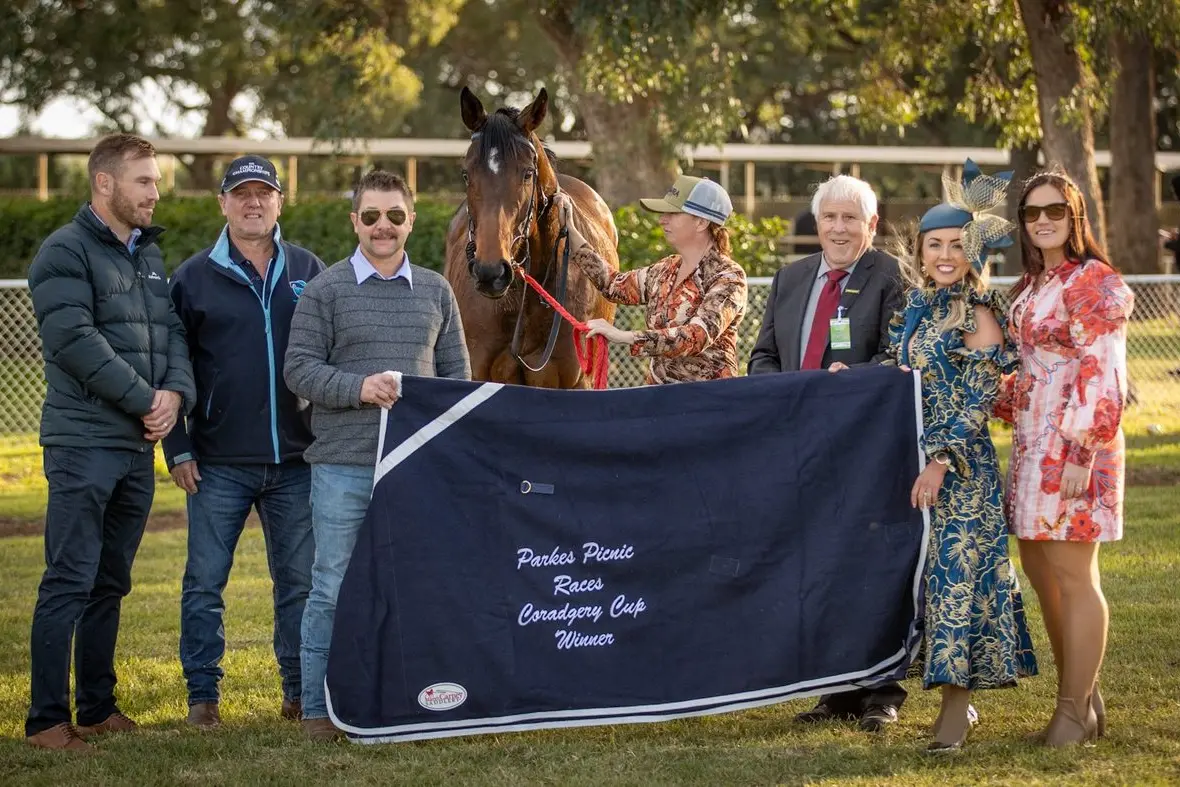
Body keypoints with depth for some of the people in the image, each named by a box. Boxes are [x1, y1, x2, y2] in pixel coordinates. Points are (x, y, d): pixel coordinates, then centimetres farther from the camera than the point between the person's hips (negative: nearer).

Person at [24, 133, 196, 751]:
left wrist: (176, 392, -8)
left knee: (110, 583, 13)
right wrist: (144, 399, -16)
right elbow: (74, 339, -18)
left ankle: (97, 707, 21)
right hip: (84, 441, -8)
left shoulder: (149, 254, 17)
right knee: (69, 583, -8)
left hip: (139, 445, 8)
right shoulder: (66, 252, -8)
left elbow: (173, 331, 13)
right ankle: (46, 719, -4)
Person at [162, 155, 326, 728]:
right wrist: (178, 449, -2)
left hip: (295, 460, 1)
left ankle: (301, 691, 18)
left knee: (300, 581, 8)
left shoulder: (308, 272, 7)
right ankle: (203, 694, 11)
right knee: (204, 583, 2)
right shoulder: (194, 277, 2)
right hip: (219, 465, -1)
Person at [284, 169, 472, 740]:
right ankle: (318, 709, 9)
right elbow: (299, 368, -4)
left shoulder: (435, 291, 11)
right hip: (343, 465, -3)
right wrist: (358, 388, -19)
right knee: (332, 587, 1)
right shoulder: (326, 291, 1)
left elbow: (456, 372, 14)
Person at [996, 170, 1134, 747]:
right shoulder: (1030, 286, 16)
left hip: (1074, 444, -9)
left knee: (1072, 575, -5)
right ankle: (1081, 694, 22)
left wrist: (1080, 453, -22)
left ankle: (1076, 711, 4)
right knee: (1039, 565, 12)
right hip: (1033, 443, 9)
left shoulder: (1093, 282, -11)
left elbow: (1101, 375, -17)